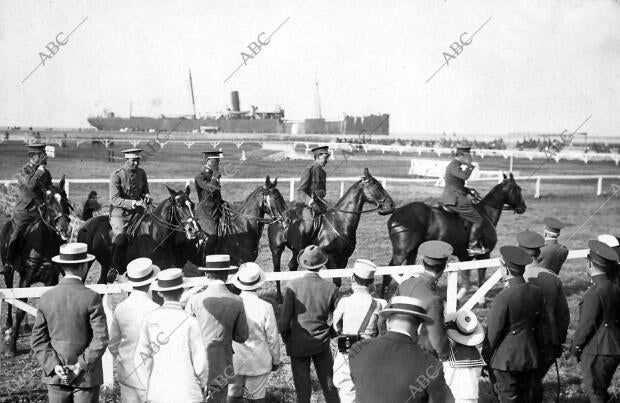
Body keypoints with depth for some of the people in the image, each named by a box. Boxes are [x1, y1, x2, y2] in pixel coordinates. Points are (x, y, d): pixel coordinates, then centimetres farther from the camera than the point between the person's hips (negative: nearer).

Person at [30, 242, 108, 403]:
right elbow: (101, 340, -17)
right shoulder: (91, 298, -13)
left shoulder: (46, 298, -1)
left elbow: (38, 340, -1)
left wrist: (54, 366, -6)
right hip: (86, 377, -3)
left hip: (55, 378, 4)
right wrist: (81, 366, -12)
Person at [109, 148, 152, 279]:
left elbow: (145, 191, 22)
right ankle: (114, 268, -17)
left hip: (137, 213, 5)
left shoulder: (141, 173, 9)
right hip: (119, 214, -5)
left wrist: (146, 196, -4)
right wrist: (132, 203, -26)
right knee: (121, 236, -29)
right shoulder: (116, 175, -8)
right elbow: (114, 199, -15)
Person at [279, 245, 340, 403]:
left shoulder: (293, 286, -15)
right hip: (322, 343, 2)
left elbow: (285, 318, -11)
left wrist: (285, 338, 5)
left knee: (302, 386, 10)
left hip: (298, 344, -2)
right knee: (328, 382, 16)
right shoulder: (330, 288, -9)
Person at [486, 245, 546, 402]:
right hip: (531, 356, 6)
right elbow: (541, 325, 8)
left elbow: (494, 330, -14)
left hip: (506, 359, -6)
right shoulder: (537, 292, -2)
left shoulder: (503, 297, -22)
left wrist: (486, 357, 1)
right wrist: (539, 351, 20)